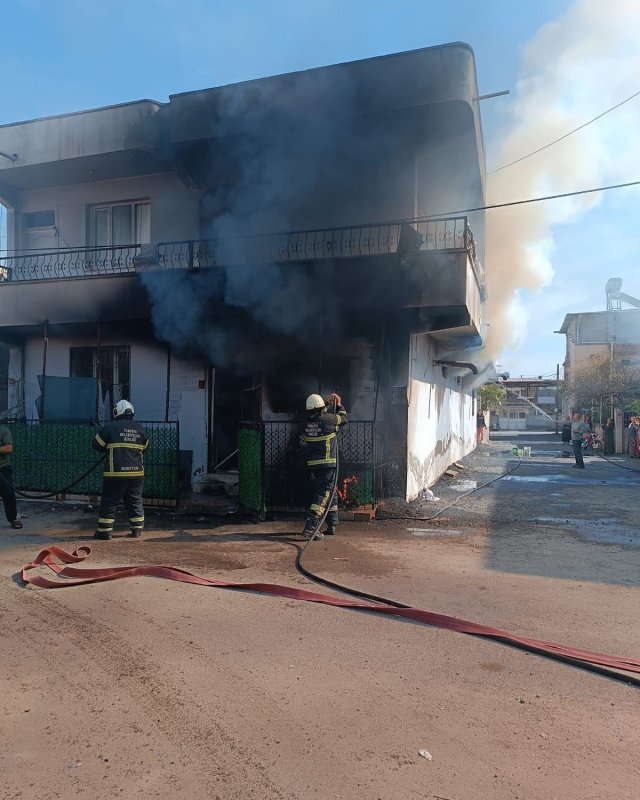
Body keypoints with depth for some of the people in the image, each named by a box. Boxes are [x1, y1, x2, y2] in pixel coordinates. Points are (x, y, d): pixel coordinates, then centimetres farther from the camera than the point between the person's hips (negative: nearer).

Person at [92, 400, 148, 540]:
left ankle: (105, 531, 7)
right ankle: (137, 530, 16)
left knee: (109, 502, 5)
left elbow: (96, 445, 1)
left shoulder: (110, 427, -6)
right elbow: (144, 447, 18)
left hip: (115, 473, -4)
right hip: (136, 472, 4)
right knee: (135, 501, 13)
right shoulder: (139, 428, 6)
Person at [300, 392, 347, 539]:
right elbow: (343, 418, 7)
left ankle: (332, 525, 26)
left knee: (330, 493, 19)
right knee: (323, 494, -9)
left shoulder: (308, 424, 6)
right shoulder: (327, 419, -11)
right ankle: (310, 527, -18)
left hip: (313, 465, 7)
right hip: (328, 464, -7)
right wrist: (338, 404, 22)